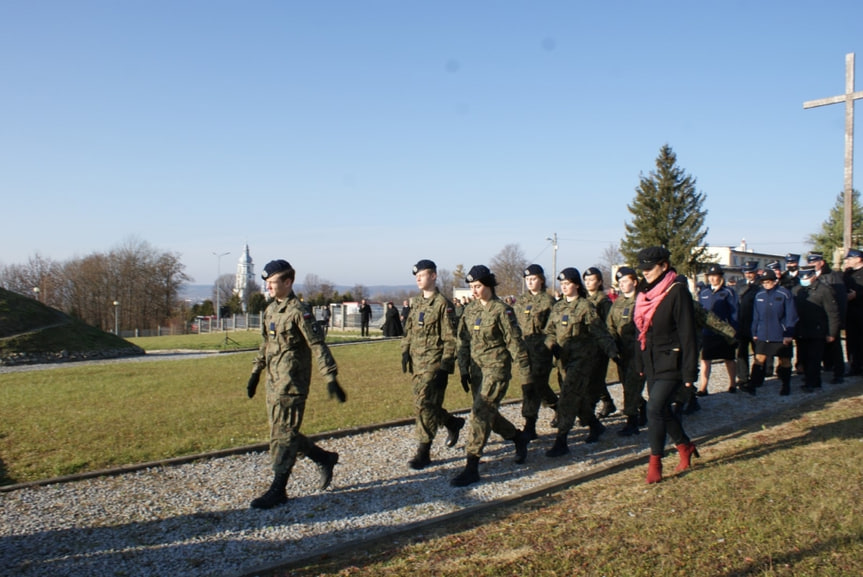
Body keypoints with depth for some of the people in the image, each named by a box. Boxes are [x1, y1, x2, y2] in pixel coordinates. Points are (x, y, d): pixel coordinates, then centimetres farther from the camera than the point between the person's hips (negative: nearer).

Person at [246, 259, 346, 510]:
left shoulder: (299, 311, -13)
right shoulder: (270, 310, 12)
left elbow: (318, 346, -16)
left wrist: (331, 379, -20)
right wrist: (255, 373, 25)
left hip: (292, 384, -9)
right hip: (274, 383, 9)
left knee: (283, 435, -4)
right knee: (280, 433, 13)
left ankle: (278, 491, 6)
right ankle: (325, 459, 29)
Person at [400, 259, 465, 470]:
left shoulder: (442, 304, -10)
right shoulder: (417, 303, 13)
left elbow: (451, 338, -12)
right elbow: (409, 330, 21)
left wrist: (445, 366, -16)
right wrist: (405, 352, 8)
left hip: (433, 363, -8)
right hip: (417, 362, 8)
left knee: (424, 402, -12)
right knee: (425, 403, 13)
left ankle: (423, 452, -2)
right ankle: (453, 423, 38)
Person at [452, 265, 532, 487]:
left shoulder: (502, 310, -11)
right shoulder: (470, 310, 8)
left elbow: (515, 343, -10)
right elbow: (463, 341, 12)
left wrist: (525, 374, -9)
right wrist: (463, 369, 5)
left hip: (496, 368, -7)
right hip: (477, 368, 7)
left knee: (480, 413, -14)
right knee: (488, 413, 14)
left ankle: (472, 468, -9)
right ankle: (519, 437, 40)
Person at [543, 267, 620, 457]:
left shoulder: (585, 306, -7)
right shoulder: (558, 307, 11)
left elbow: (600, 332, -11)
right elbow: (550, 331, 14)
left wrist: (611, 350, -22)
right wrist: (552, 344, -7)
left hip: (581, 358, -6)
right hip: (564, 359, 6)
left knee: (568, 398, -12)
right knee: (579, 397, 15)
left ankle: (561, 442, -10)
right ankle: (595, 425, 38)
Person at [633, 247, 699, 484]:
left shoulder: (677, 291, -14)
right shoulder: (645, 293, 8)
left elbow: (687, 333, -15)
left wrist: (689, 371, -16)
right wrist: (640, 363, 15)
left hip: (671, 362, -8)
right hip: (652, 363, 8)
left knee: (655, 409, -12)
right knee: (663, 410, 14)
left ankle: (655, 463, -1)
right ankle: (685, 447, 35)